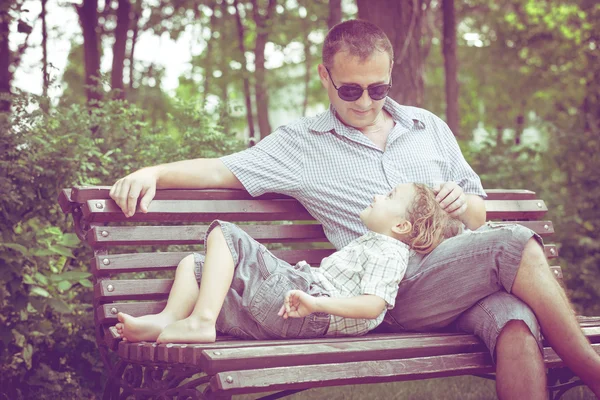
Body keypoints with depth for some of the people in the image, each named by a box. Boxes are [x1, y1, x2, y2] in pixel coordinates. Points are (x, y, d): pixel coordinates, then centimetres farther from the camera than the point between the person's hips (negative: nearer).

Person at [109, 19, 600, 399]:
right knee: (515, 243, -29)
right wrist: (152, 172, -10)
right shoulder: (302, 144, 12)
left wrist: (462, 205, 2)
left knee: (513, 317, -33)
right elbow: (223, 170, 5)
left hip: (464, 280, 4)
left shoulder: (429, 128, 23)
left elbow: (479, 216, 26)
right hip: (400, 292, -4)